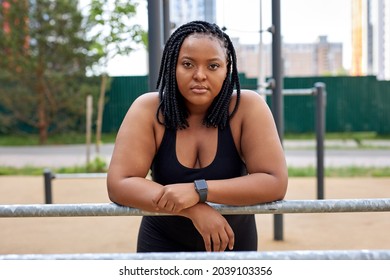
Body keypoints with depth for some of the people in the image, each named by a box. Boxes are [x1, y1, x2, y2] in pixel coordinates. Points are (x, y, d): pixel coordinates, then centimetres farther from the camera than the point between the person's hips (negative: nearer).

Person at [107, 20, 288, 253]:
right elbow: (119, 184, -24)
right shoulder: (148, 110, -18)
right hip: (163, 241, 0)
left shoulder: (248, 107, -19)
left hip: (232, 240, 1)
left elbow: (275, 183, -24)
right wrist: (194, 209, -34)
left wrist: (198, 191, -35)